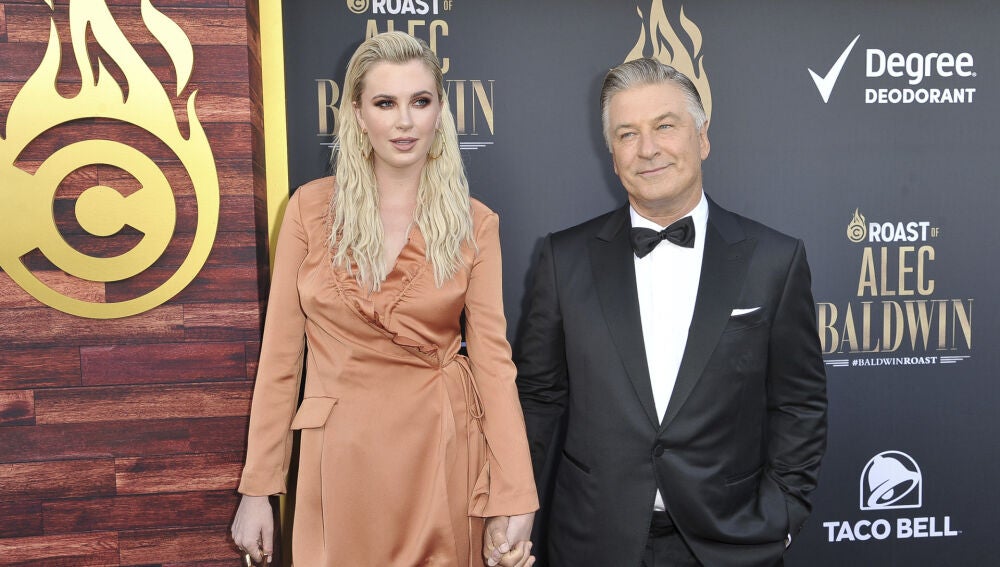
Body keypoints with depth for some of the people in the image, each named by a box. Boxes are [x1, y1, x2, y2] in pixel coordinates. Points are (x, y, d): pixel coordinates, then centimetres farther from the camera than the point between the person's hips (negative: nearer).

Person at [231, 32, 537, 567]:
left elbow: (492, 355, -4)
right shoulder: (311, 208, -2)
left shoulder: (475, 224, -1)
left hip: (442, 452, 0)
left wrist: (515, 497, -11)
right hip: (341, 455, 0)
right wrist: (257, 488, -1)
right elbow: (280, 353, 0)